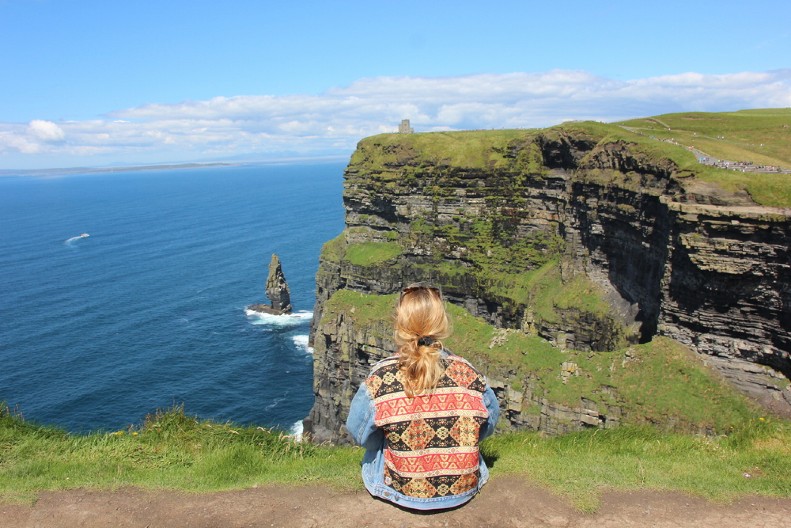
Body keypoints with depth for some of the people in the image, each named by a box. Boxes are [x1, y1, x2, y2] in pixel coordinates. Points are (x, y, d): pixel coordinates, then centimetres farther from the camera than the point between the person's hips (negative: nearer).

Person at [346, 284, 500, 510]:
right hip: (463, 491, 2)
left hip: (403, 492, -1)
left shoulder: (381, 377, -22)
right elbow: (489, 425, -1)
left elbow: (359, 433, -8)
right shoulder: (468, 373, -17)